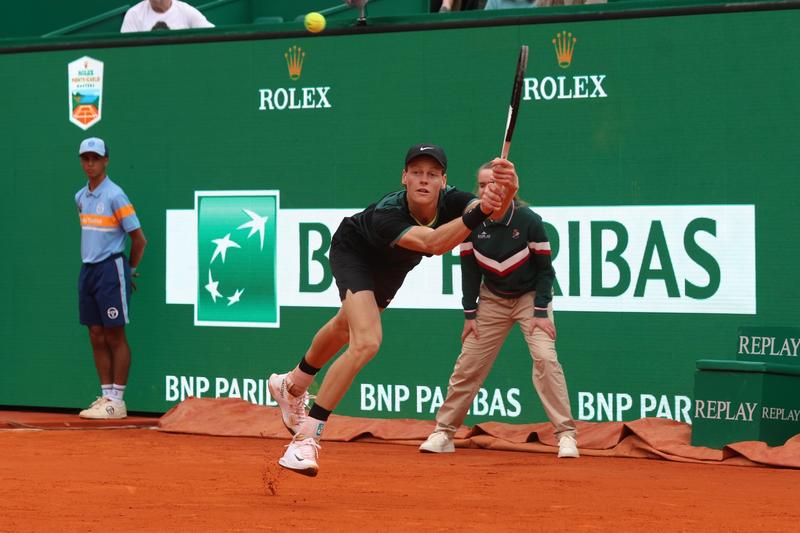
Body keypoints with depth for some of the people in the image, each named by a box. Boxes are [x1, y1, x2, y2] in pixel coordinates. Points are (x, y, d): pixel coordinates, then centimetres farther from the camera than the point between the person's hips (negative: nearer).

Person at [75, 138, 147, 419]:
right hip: (88, 269, 7)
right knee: (97, 337, 7)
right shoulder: (80, 197, 11)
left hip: (111, 269, -7)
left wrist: (130, 270, 1)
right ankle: (106, 395, 13)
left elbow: (139, 239, -8)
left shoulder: (115, 195, -10)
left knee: (115, 336, -4)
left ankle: (117, 401, -3)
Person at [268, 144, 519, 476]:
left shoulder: (450, 201, -31)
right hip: (354, 251, -6)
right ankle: (306, 436, -20)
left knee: (346, 329, 28)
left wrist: (506, 192, -73)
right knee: (366, 342, -28)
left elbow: (497, 211, -49)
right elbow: (431, 243, -61)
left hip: (391, 267, 6)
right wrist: (479, 213, -75)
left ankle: (292, 387, 56)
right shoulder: (386, 214, -43)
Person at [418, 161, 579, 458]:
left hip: (531, 296, -3)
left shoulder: (528, 221, -20)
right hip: (492, 299, 3)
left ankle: (566, 435, -17)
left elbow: (545, 269, -12)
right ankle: (444, 433, 11)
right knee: (468, 364, 0)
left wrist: (541, 312, -18)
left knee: (545, 357, -21)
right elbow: (469, 270, -1)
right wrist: (469, 313, -3)